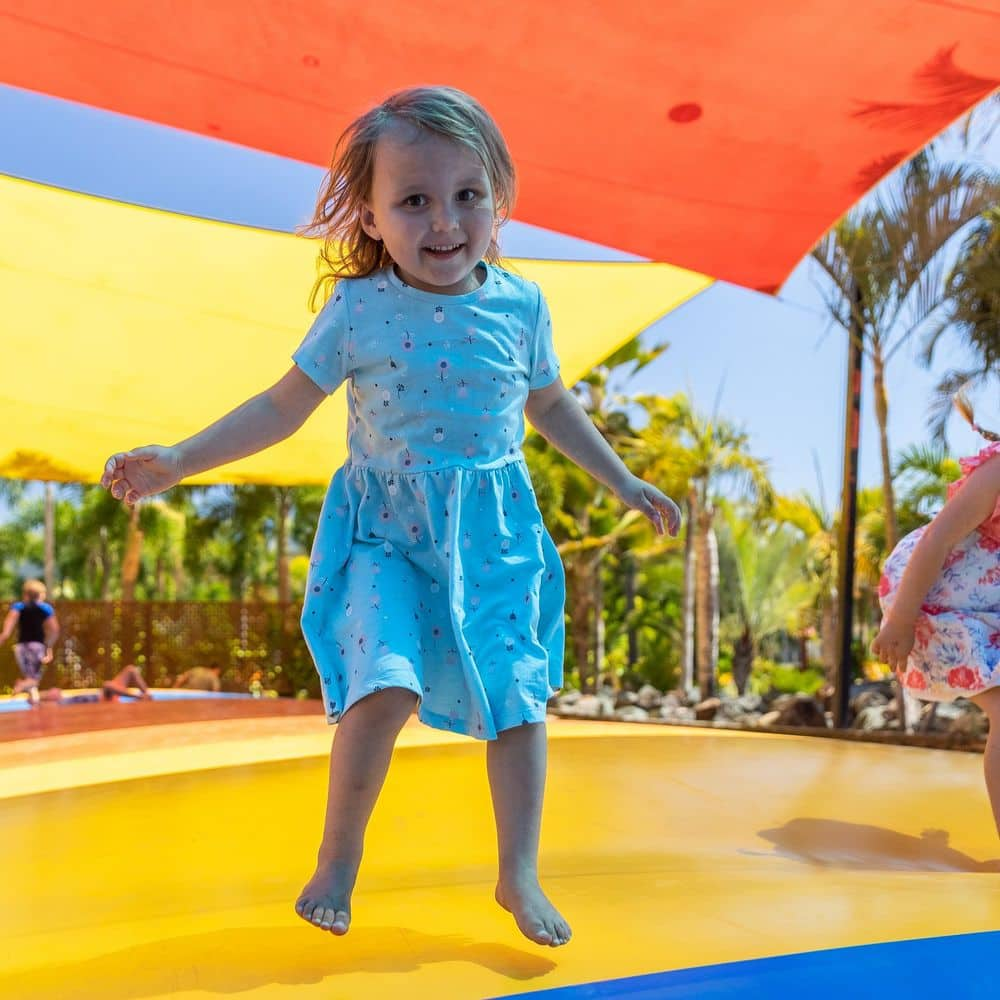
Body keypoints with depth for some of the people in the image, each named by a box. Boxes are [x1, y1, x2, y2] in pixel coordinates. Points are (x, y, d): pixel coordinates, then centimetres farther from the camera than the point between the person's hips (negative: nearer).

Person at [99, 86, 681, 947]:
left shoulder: (521, 304, -1)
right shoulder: (357, 309, -7)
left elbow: (551, 405, 15)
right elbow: (284, 406, 1)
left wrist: (624, 482, 17)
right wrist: (177, 461, -6)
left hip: (494, 531, 3)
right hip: (387, 531, -2)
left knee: (518, 694, 2)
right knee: (385, 686, -18)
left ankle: (519, 875, 21)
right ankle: (337, 861, 8)